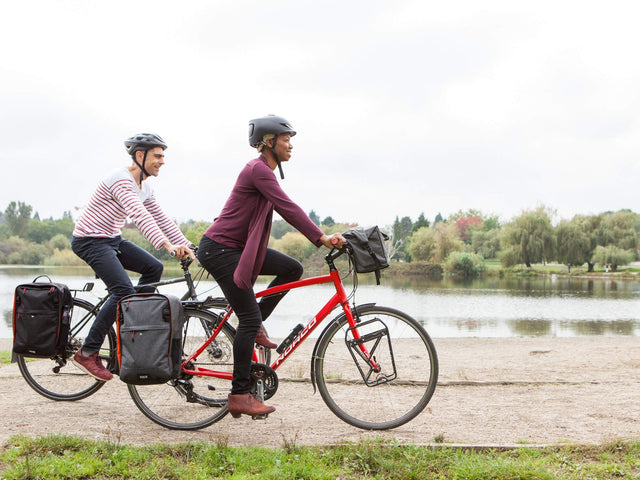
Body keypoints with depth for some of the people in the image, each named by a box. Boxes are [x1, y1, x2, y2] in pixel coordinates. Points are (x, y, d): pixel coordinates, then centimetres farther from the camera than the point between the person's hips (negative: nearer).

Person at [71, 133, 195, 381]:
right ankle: (87, 353, -15)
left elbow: (160, 218, 12)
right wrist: (166, 245, -45)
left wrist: (186, 246, 3)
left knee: (153, 268, 1)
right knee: (124, 290, -21)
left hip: (112, 239, 10)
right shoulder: (121, 180, -21)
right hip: (90, 240, -10)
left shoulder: (144, 187, 9)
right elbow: (140, 216, -35)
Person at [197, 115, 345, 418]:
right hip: (219, 249, -10)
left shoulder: (265, 171, 13)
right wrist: (321, 238, -26)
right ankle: (239, 396, -2)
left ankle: (255, 324, 13)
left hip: (238, 246, 10)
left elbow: (287, 211, 16)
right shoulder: (258, 170, -18)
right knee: (249, 319, -9)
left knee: (292, 269, 4)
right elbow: (288, 208, -25)